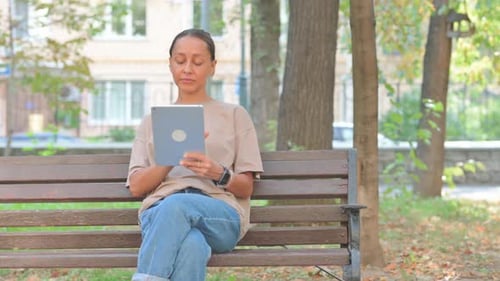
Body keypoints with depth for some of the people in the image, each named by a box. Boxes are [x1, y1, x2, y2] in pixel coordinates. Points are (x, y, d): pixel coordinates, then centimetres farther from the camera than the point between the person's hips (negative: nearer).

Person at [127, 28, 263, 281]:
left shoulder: (235, 115, 21)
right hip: (160, 212, 1)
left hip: (220, 215, -1)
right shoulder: (151, 121, 26)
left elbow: (246, 188, 14)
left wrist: (218, 173, -10)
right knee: (190, 246, -39)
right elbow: (136, 186, 12)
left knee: (176, 205, -40)